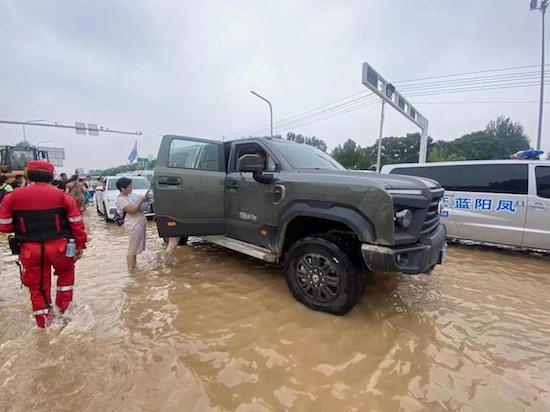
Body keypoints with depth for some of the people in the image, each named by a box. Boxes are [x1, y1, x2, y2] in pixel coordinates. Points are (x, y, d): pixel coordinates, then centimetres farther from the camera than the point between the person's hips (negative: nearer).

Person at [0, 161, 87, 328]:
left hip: (30, 249, 2)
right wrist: (80, 245, 2)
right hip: (58, 246, -1)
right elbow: (76, 223, -6)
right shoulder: (62, 196, -7)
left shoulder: (14, 196, -2)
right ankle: (64, 304, 33)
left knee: (37, 284, 16)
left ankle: (44, 320, 28)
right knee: (66, 272, 27)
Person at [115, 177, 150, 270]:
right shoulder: (120, 199, -14)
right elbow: (132, 210, -23)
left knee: (135, 248, 19)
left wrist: (144, 198, 5)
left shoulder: (129, 195, 13)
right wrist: (141, 200, -16)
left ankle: (134, 265, 31)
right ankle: (130, 269, 2)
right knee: (132, 250, -4)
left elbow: (137, 205, 22)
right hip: (134, 225, -10)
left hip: (140, 223, 10)